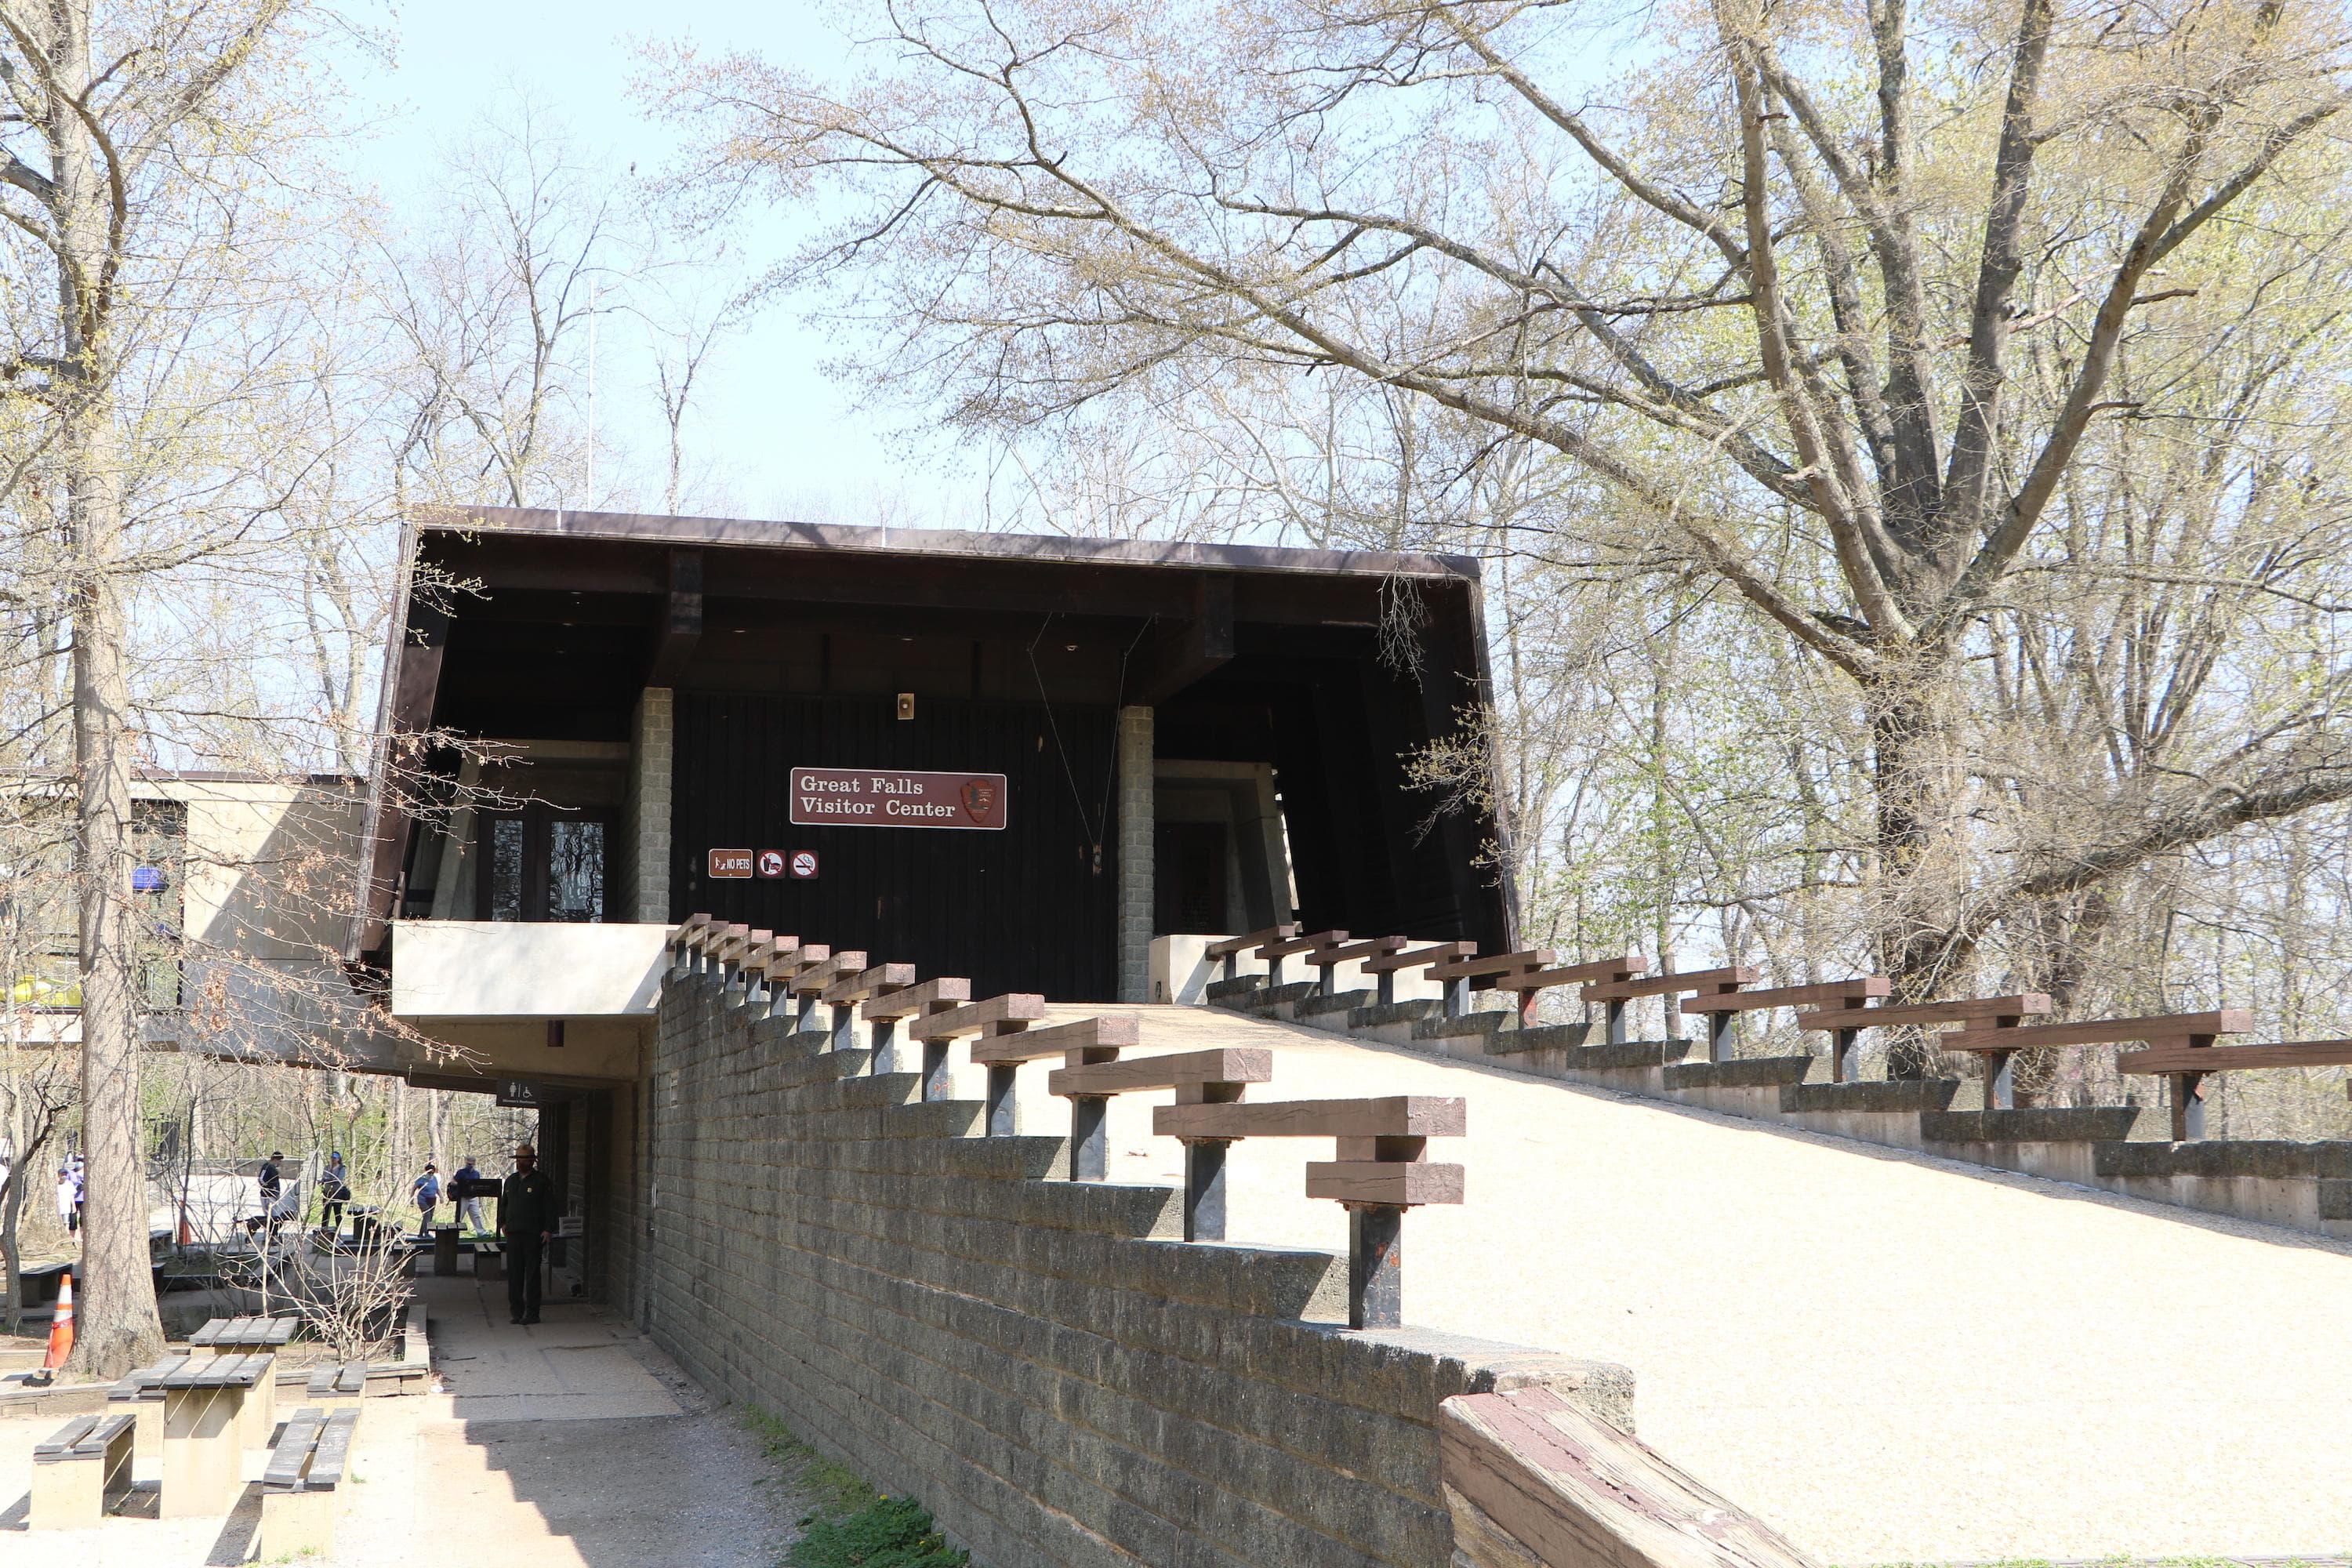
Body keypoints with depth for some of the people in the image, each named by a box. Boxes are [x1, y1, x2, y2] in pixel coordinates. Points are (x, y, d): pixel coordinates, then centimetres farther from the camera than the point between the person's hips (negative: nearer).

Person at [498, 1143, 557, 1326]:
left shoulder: (541, 1181, -2)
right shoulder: (511, 1181, 16)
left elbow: (550, 1207, -4)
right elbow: (503, 1204, 24)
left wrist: (548, 1229, -12)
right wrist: (503, 1223, 11)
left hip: (534, 1235, -5)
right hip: (513, 1234, 5)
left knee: (532, 1274, -2)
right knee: (514, 1274, 5)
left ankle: (532, 1313, 1)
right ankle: (517, 1311, 12)